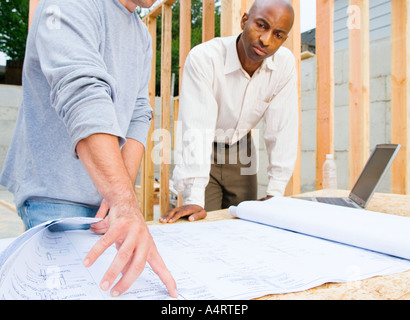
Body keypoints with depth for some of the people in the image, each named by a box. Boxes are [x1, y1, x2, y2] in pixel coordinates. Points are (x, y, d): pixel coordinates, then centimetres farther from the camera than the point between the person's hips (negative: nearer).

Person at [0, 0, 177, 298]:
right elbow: (82, 94, -31)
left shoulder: (142, 35, 11)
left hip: (104, 194, 7)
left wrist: (121, 190, -11)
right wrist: (125, 202, -42)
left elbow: (138, 115, 3)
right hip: (54, 194, -7)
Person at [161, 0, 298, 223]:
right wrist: (194, 200, -36)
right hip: (202, 154, -3)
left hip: (240, 150, 3)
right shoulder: (203, 58, -26)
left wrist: (275, 193, -15)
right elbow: (195, 127, -32)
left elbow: (283, 128, -14)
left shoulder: (285, 64, -16)